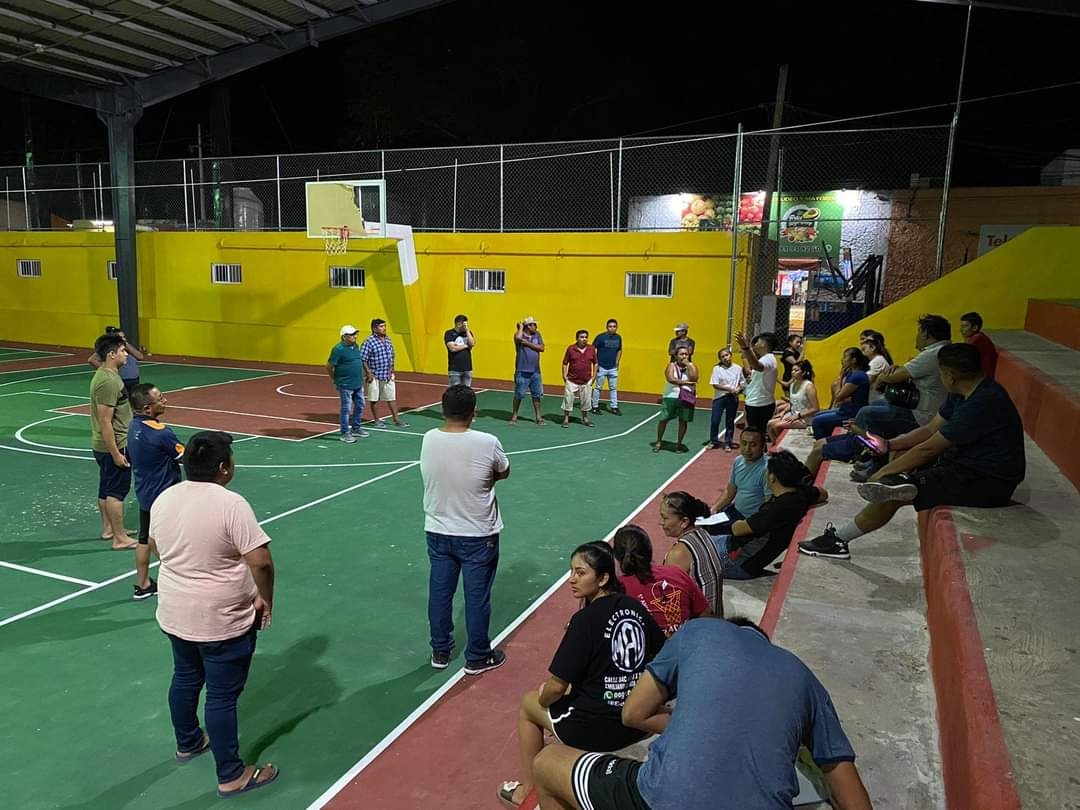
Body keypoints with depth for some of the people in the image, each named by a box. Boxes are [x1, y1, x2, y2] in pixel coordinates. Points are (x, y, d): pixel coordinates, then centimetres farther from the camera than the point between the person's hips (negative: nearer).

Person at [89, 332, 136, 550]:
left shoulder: (107, 375, 9)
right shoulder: (108, 381, -23)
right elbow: (105, 422, -25)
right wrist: (116, 454, -23)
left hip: (105, 446, 10)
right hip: (113, 446, -10)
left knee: (106, 489, 18)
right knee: (117, 491, -3)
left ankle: (109, 528, 31)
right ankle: (120, 538, 3)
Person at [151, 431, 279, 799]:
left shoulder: (163, 499, -2)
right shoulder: (231, 504, -24)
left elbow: (157, 547, 14)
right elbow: (260, 561, -24)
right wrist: (266, 599, -8)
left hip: (175, 613, 7)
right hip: (223, 620, -7)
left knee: (185, 678, 26)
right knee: (222, 695, 5)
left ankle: (188, 743, 48)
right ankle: (231, 776, 19)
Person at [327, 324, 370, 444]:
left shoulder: (355, 346, 8)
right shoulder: (339, 349, -15)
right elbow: (329, 366, -13)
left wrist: (364, 374, 17)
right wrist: (335, 379, -5)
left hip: (358, 384, 8)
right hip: (345, 385, -8)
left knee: (360, 406, 16)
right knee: (346, 409, 0)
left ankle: (356, 429, 31)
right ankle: (345, 433, 10)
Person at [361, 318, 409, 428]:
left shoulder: (388, 339, 7)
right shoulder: (369, 342, -15)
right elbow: (362, 359, -16)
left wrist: (391, 369, 8)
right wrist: (368, 373, -16)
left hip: (388, 375, 6)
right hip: (375, 376, -6)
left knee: (391, 397, 10)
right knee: (374, 399, 7)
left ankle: (396, 419, 17)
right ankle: (377, 420, 19)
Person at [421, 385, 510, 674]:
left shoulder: (428, 439, -9)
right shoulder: (487, 443, -20)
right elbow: (504, 473, -1)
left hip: (437, 531, 4)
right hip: (478, 535, -4)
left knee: (439, 592, 16)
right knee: (477, 596, 11)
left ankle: (440, 652, 32)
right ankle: (478, 657, 25)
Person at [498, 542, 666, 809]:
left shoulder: (585, 620, -21)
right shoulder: (635, 607, -4)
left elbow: (557, 687, -19)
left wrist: (542, 698, 3)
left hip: (596, 730, -6)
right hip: (639, 720, 6)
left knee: (528, 703, 20)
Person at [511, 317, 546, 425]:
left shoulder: (537, 335, 9)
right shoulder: (520, 334, -3)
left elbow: (541, 348, -3)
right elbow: (518, 338, -28)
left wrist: (528, 343, -11)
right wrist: (521, 327, -10)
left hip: (535, 371, 5)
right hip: (522, 371, -4)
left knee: (537, 395, 9)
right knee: (519, 395, 1)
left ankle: (538, 416, 18)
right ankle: (514, 415, 14)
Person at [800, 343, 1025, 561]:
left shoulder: (981, 404, -26)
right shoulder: (965, 393, 4)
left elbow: (928, 448, -23)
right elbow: (930, 429, 11)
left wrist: (880, 475, -16)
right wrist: (889, 445, 0)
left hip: (989, 482, -10)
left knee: (893, 496, -19)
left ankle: (838, 539, -9)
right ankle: (899, 481, -17)